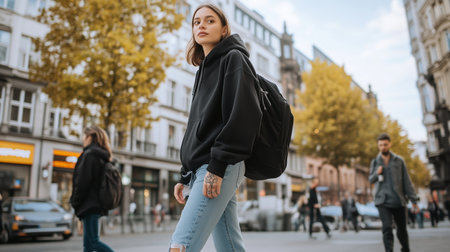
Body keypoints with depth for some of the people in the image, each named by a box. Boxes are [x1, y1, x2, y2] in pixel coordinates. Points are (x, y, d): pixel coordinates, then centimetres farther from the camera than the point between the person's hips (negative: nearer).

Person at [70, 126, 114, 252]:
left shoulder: (89, 154, -11)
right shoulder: (102, 156, 17)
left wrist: (76, 202, -8)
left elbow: (83, 181, -16)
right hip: (98, 204, 9)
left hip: (90, 205, -9)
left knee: (92, 241, -7)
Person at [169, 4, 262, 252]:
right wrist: (185, 176, 19)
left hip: (221, 166, -8)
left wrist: (217, 165, -20)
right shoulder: (206, 68, 24)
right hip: (202, 167, 9)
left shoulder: (234, 59, 1)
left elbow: (242, 114, -14)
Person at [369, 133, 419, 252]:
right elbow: (371, 180, 13)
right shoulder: (375, 162, 6)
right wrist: (377, 173, -9)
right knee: (387, 228, -13)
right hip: (383, 202, 0)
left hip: (399, 201, 1)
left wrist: (413, 200, -2)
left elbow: (406, 181, 4)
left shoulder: (399, 161, 4)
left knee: (402, 229, 12)